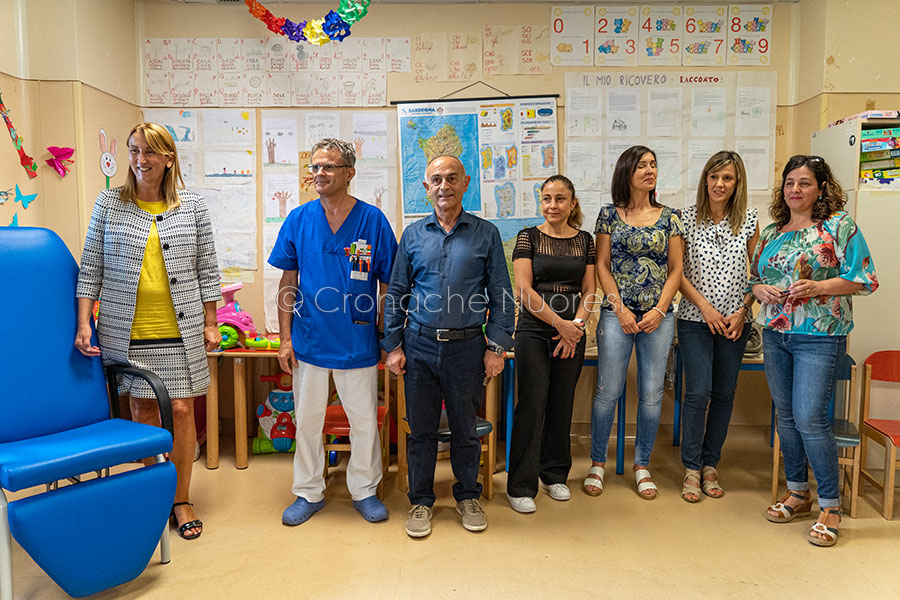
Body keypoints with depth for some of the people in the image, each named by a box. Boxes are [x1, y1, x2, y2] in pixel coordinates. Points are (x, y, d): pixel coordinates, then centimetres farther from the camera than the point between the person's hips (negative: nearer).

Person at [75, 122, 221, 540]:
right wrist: (84, 324, -2)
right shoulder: (110, 204, 4)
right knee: (142, 410, 7)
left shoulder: (193, 206, 4)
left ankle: (182, 499, 17)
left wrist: (210, 324, 4)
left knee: (181, 409, 2)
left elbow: (207, 270, 7)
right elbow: (91, 268, 5)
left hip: (180, 332, 0)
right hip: (126, 331, 0)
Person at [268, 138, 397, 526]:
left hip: (357, 341, -1)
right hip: (309, 340, 2)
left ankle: (364, 490, 29)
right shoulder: (298, 220, 1)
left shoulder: (373, 220, -4)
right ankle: (309, 492, 31)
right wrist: (285, 338, 0)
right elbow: (288, 283, 5)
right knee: (307, 420, 13)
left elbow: (388, 283, 0)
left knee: (364, 420, 9)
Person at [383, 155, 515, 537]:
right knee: (421, 428, 9)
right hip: (420, 344, 1)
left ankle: (467, 496, 31)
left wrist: (497, 347, -4)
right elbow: (396, 294, 8)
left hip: (467, 346, -1)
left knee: (465, 427, 11)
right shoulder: (413, 235, 6)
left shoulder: (486, 234, 2)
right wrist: (393, 345, 2)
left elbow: (501, 296, 2)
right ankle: (421, 500, 26)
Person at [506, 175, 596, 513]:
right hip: (534, 332, -3)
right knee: (532, 404, -5)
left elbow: (589, 290, 8)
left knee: (562, 404, 10)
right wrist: (560, 323, -11)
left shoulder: (584, 240, 9)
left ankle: (554, 475, 27)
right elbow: (524, 290, -8)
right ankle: (521, 486, 6)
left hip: (572, 334, 3)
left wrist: (576, 325, -8)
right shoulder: (529, 237, -1)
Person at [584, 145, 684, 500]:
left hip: (659, 316, 2)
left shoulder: (669, 218, 7)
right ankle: (598, 462, 19)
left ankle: (642, 465, 22)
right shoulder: (609, 215, 4)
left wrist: (659, 310, -7)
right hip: (617, 313, -1)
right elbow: (602, 266, 1)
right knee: (608, 391, 1)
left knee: (652, 394, 6)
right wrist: (620, 308, -9)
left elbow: (676, 269, 5)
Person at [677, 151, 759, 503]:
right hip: (695, 318, -2)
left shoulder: (749, 220, 4)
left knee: (724, 394, 7)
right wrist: (705, 306, -10)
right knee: (698, 392, -7)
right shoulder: (687, 219, -2)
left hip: (735, 322, 2)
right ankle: (691, 468, 7)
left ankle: (710, 465, 21)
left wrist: (743, 309, -5)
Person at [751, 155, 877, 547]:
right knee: (785, 415, 11)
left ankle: (830, 506, 7)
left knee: (810, 418, -10)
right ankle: (798, 493, 26)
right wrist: (761, 290, -4)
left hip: (819, 337, -6)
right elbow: (754, 278, 18)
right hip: (775, 334, 6)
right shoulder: (771, 232, 13)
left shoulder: (838, 226, -3)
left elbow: (865, 280, -6)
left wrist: (818, 287, -19)